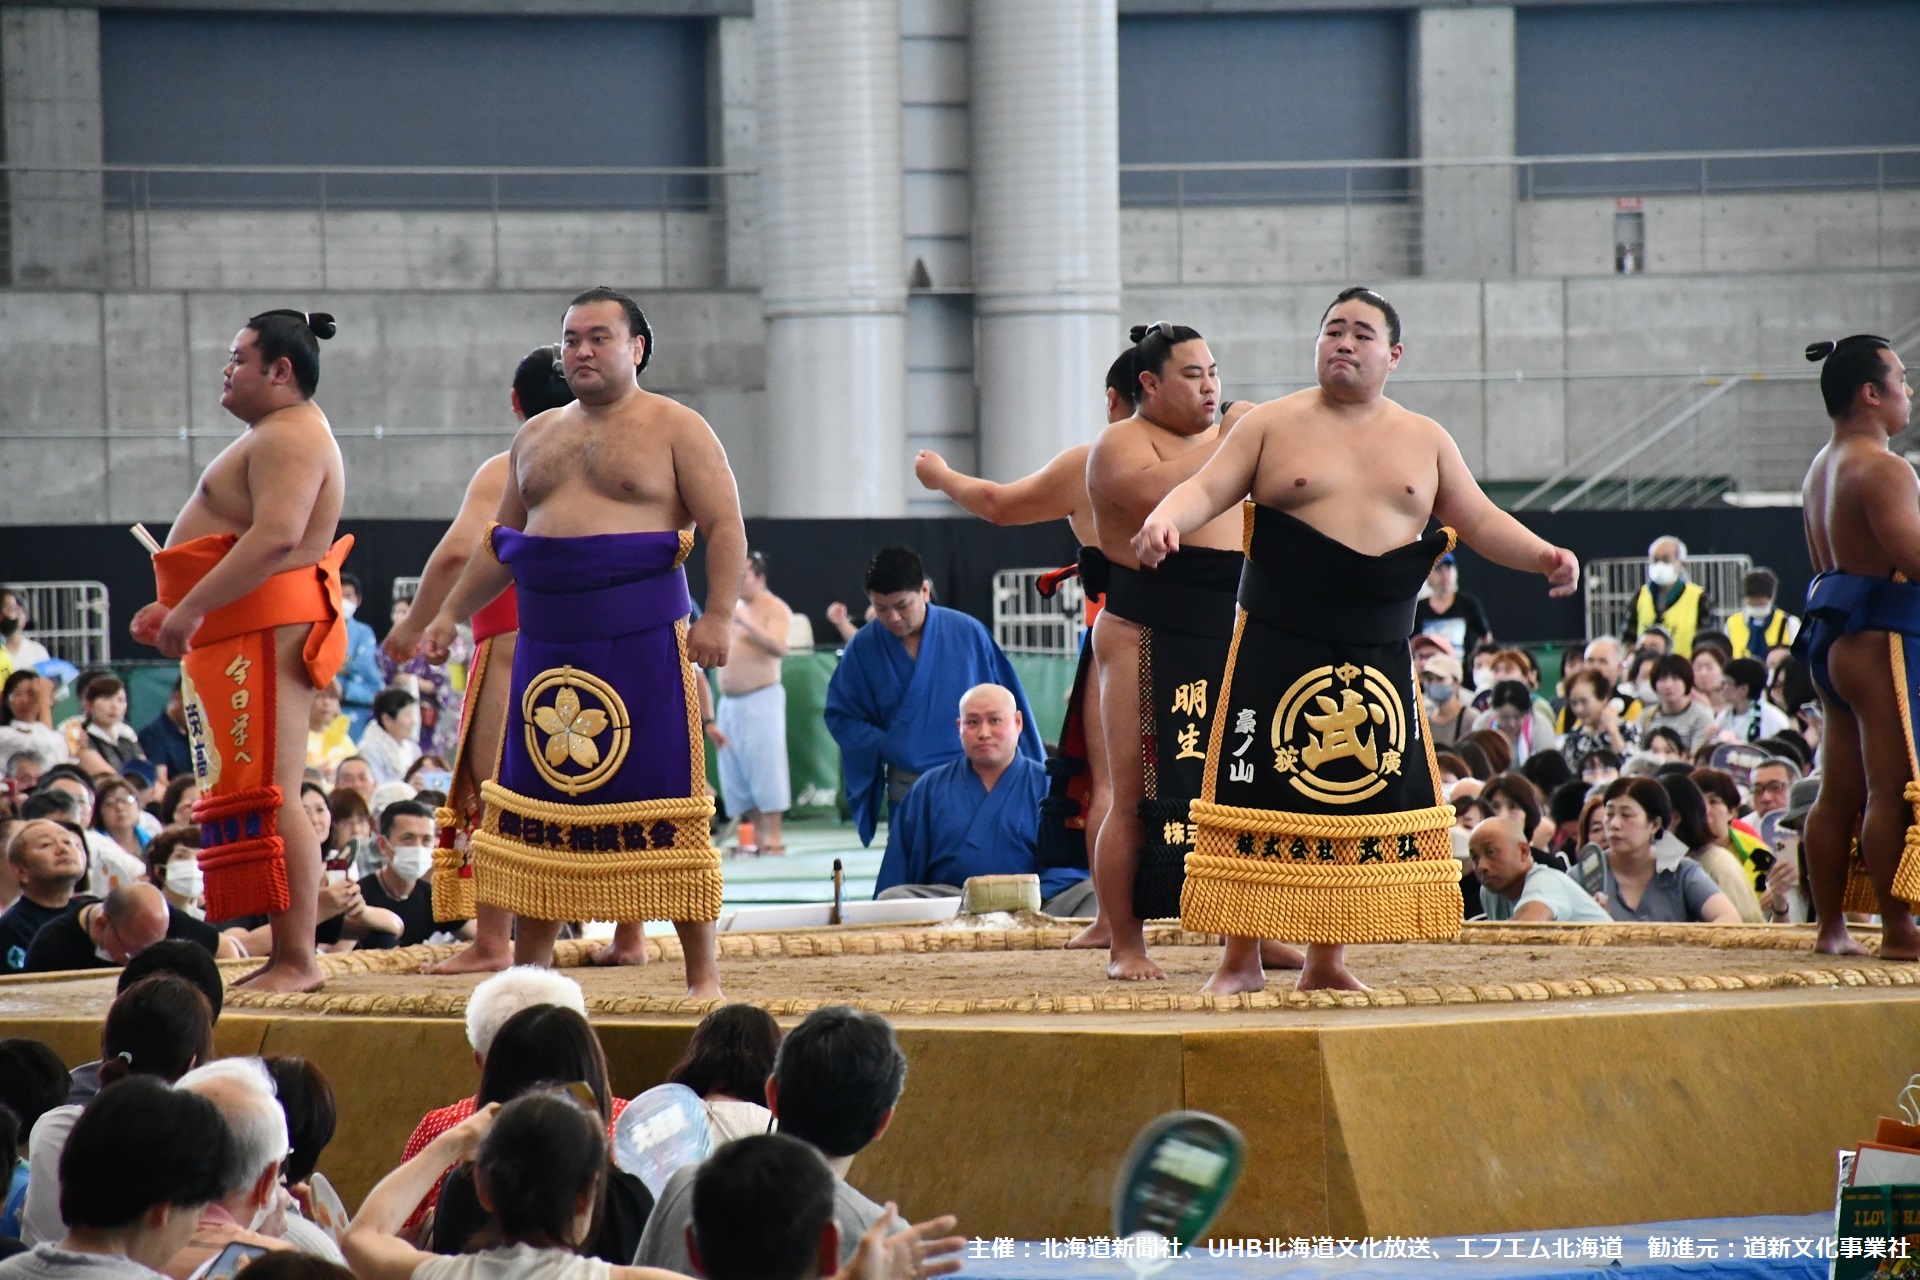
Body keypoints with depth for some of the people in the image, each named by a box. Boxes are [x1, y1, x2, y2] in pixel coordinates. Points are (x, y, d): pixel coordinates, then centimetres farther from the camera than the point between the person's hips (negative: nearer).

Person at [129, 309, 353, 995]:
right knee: (259, 799, 10)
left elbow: (276, 535, -25)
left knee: (267, 798, -14)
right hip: (245, 635, 11)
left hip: (267, 633, -11)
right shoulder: (273, 436, 25)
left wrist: (190, 609, -25)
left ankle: (297, 959, -16)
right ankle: (284, 956, 12)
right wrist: (176, 608, 24)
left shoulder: (289, 436, -11)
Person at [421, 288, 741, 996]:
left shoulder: (676, 429, 1)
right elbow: (502, 543, 25)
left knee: (666, 803, -6)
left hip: (644, 643, -6)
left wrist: (717, 617, -18)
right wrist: (451, 613, 20)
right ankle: (529, 965, 16)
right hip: (547, 641, 6)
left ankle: (703, 975, -3)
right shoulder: (536, 437, 18)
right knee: (535, 800, 7)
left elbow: (725, 527, -6)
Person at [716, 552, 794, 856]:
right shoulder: (733, 608, 18)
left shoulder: (774, 609, -5)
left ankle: (773, 837, -9)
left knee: (765, 764, -10)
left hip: (761, 697, -8)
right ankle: (756, 835, 8)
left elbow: (779, 648, -20)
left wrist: (746, 623, -25)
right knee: (736, 770, 4)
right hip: (730, 701, 8)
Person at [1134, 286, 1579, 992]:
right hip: (1277, 649, -3)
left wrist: (1543, 556, -5)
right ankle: (1240, 960, 0)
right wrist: (1164, 520, -26)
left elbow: (1479, 520, 12)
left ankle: (1327, 960, 13)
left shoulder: (1425, 439, 11)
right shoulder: (1273, 425, 3)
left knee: (1360, 800, 4)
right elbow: (1208, 489, -4)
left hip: (1379, 660, 3)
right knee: (1258, 797, -6)